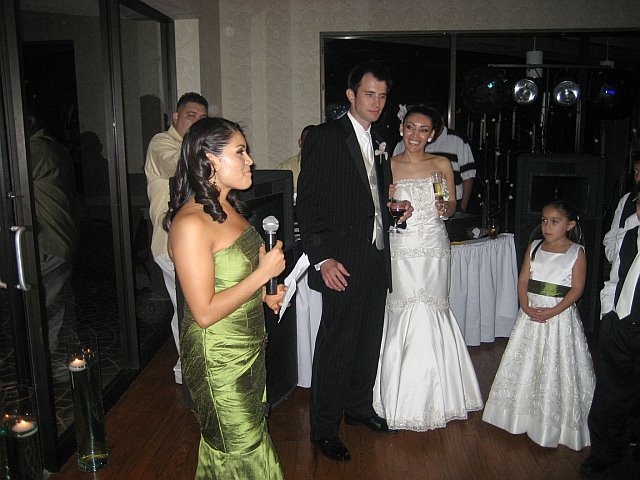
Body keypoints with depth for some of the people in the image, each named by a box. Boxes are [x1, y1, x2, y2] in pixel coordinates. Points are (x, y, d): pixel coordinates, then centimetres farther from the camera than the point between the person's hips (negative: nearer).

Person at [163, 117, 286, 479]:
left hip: (249, 348, 9)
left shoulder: (229, 208, 3)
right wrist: (263, 274, -22)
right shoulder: (191, 223, -25)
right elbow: (205, 312, -26)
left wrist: (263, 295, 5)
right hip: (219, 357, -9)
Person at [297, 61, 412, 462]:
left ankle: (359, 406, 36)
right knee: (337, 345, 0)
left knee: (368, 341, 17)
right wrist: (323, 259, -19)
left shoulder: (378, 144, 16)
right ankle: (324, 427, 16)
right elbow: (309, 202, -13)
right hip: (344, 263, -7)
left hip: (376, 259, 8)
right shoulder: (325, 137, -8)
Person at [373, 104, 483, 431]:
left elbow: (452, 207, 11)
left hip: (434, 248, 1)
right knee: (404, 316, -2)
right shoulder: (388, 166, 3)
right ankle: (404, 400, 15)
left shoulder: (442, 164, 6)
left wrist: (445, 207, -11)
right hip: (401, 249, -1)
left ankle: (434, 398, 21)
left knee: (430, 316, 3)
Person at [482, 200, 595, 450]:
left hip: (560, 315, -4)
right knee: (526, 363, 10)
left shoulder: (577, 252, -5)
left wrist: (552, 311, -19)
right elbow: (523, 280, 4)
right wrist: (526, 306, -12)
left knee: (557, 368, 2)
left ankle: (553, 423, 16)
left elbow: (577, 288, -10)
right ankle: (524, 414, 26)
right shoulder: (534, 247, 6)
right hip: (531, 313, 4)